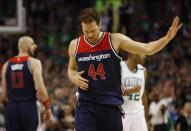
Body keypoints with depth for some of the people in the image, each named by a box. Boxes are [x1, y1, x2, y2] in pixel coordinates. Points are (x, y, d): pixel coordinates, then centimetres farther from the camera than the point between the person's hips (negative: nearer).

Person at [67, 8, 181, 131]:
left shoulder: (115, 40, -4)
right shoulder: (75, 45, 2)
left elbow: (147, 49, -2)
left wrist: (167, 38, -16)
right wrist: (74, 77, -2)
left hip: (111, 105, 0)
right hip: (86, 106, 1)